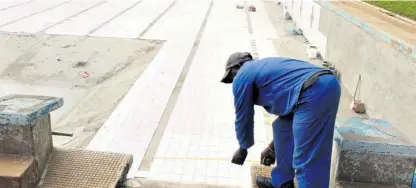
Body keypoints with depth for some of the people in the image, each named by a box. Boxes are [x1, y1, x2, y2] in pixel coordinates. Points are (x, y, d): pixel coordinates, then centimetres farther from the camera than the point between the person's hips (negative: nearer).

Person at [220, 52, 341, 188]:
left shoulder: (242, 77, 8)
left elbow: (243, 117, 14)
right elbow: (283, 103, 38)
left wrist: (243, 148, 32)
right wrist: (272, 147, 44)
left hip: (313, 93, -10)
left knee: (308, 159, -2)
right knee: (283, 127, 24)